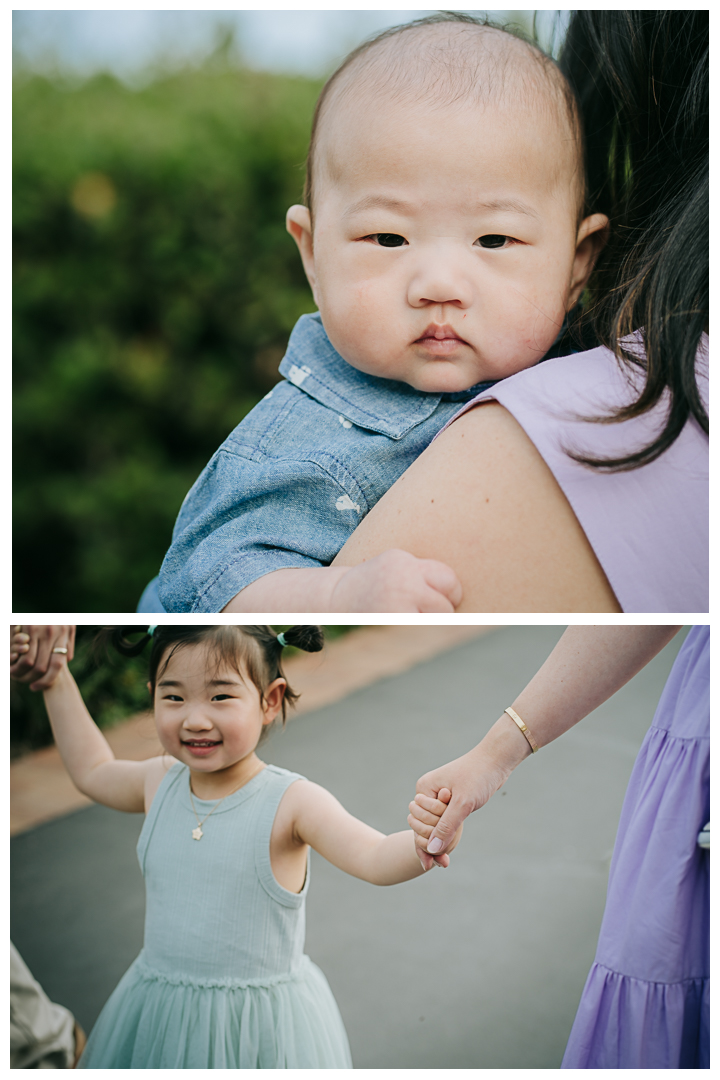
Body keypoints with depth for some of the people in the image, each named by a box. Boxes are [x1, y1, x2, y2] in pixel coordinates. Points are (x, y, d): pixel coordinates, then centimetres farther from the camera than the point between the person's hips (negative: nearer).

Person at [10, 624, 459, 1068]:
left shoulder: (291, 801, -17)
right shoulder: (160, 782, -1)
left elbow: (375, 858, -27)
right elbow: (92, 769, 20)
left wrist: (428, 839, -49)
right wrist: (56, 682, 20)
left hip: (260, 1023, -4)